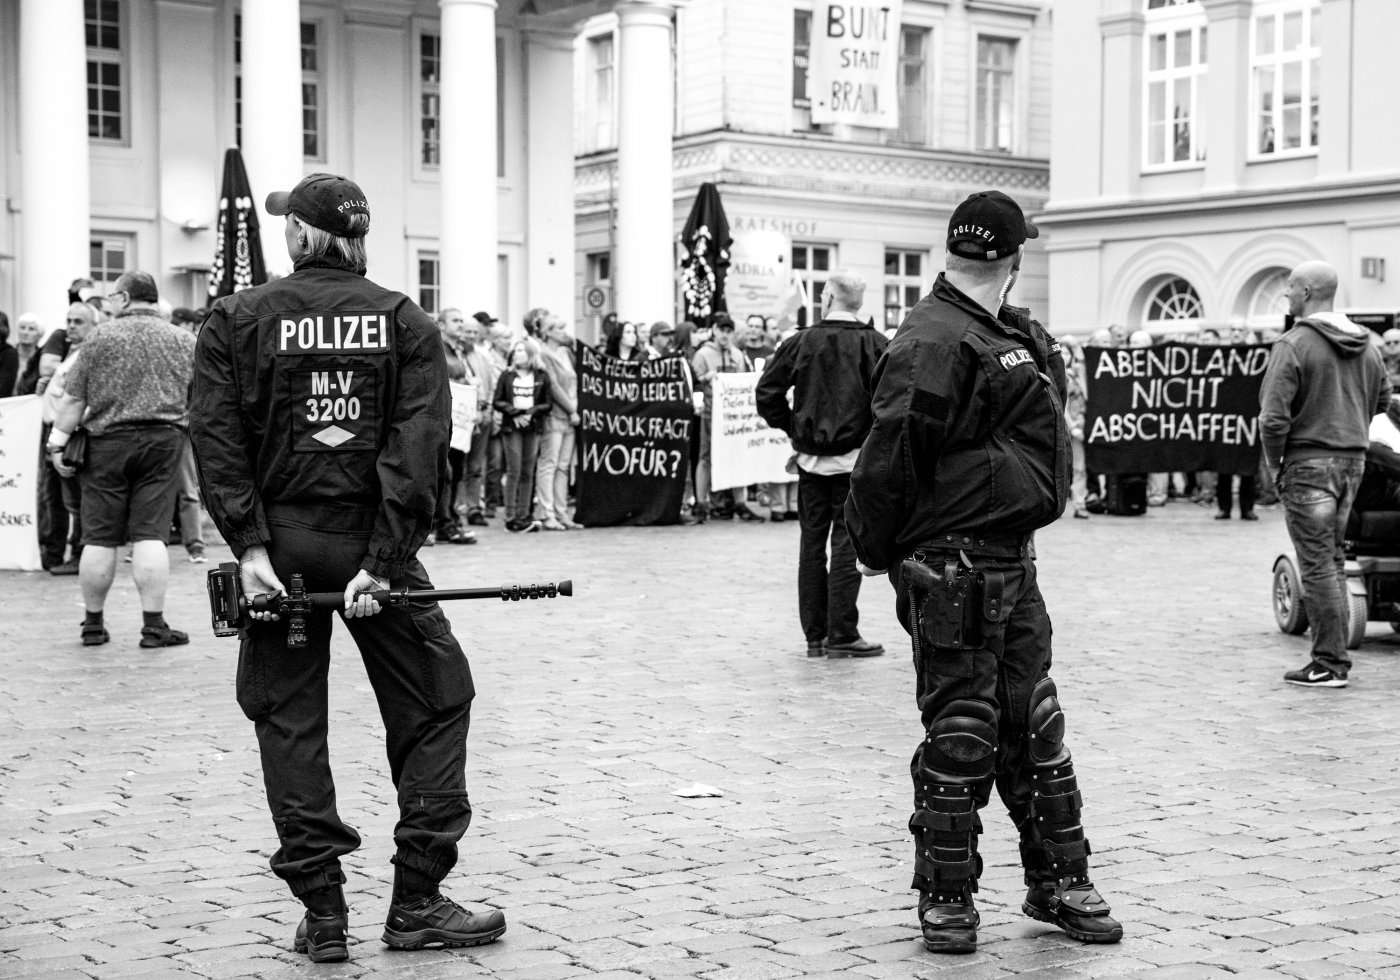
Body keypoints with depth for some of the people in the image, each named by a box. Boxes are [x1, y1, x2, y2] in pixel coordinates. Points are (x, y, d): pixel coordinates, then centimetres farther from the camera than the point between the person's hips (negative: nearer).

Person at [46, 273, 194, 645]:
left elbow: (74, 400, 0)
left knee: (99, 537, 5)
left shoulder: (100, 337, 2)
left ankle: (93, 623, 15)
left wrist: (58, 442, 5)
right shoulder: (184, 340, 7)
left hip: (107, 443, -1)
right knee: (150, 534, -1)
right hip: (163, 442, 1)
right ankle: (154, 625, -4)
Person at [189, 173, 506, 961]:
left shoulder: (238, 319, 3)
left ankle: (323, 914, 9)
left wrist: (250, 545, -10)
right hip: (371, 540, 0)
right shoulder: (406, 323, 3)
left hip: (280, 546, 1)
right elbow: (421, 447, -8)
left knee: (290, 720, 9)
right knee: (435, 706, 10)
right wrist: (384, 560, -12)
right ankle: (417, 904, 9)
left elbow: (217, 437, -7)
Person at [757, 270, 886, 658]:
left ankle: (815, 634, 14)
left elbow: (767, 394, -1)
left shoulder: (802, 342, 1)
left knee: (812, 542, 10)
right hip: (856, 457, -2)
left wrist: (793, 428, 8)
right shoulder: (874, 345, -6)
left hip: (810, 457, 2)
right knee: (846, 542, 1)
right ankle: (841, 635, -1)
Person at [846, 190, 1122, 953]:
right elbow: (889, 457, -18)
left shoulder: (1018, 337, 14)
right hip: (953, 567, -9)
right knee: (960, 733, -1)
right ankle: (945, 900, 13)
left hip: (1010, 560, 9)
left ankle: (1058, 881, 27)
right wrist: (878, 550, -11)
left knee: (1032, 722, 15)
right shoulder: (935, 341, -16)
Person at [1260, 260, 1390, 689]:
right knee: (1332, 559, 16)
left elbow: (1274, 417, -19)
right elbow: (1381, 401, 20)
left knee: (1317, 565, -3)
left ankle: (1328, 664, 0)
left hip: (1308, 462, -7)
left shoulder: (1292, 346, -14)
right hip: (1353, 459, 7)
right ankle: (1335, 657, 19)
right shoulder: (1366, 345, 9)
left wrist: (1274, 463, -5)